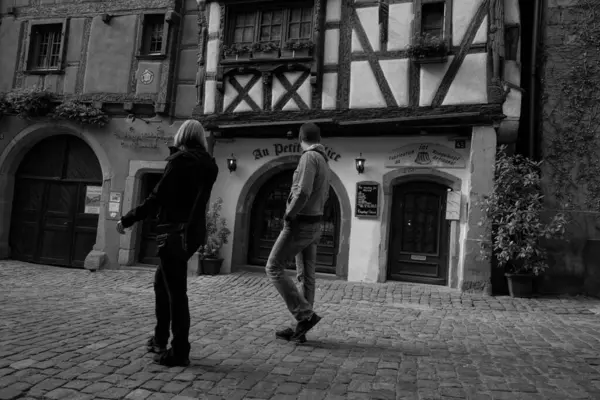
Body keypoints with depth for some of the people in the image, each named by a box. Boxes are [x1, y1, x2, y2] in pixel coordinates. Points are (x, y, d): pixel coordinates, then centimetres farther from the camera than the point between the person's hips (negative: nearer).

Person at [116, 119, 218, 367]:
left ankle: (179, 352, 5)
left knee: (176, 291, -3)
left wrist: (128, 219, -6)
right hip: (193, 231, 8)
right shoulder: (208, 165, 9)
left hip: (175, 231, -8)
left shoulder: (180, 160, -12)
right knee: (161, 282, 22)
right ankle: (160, 339, 31)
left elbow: (158, 198, -15)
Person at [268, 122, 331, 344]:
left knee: (274, 268, -1)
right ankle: (300, 329, 14)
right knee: (306, 276, 8)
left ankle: (305, 314, -4)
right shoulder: (324, 161, 14)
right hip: (315, 225, 9)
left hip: (300, 224, -9)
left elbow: (303, 192, -28)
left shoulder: (309, 157, -15)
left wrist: (289, 215, -15)